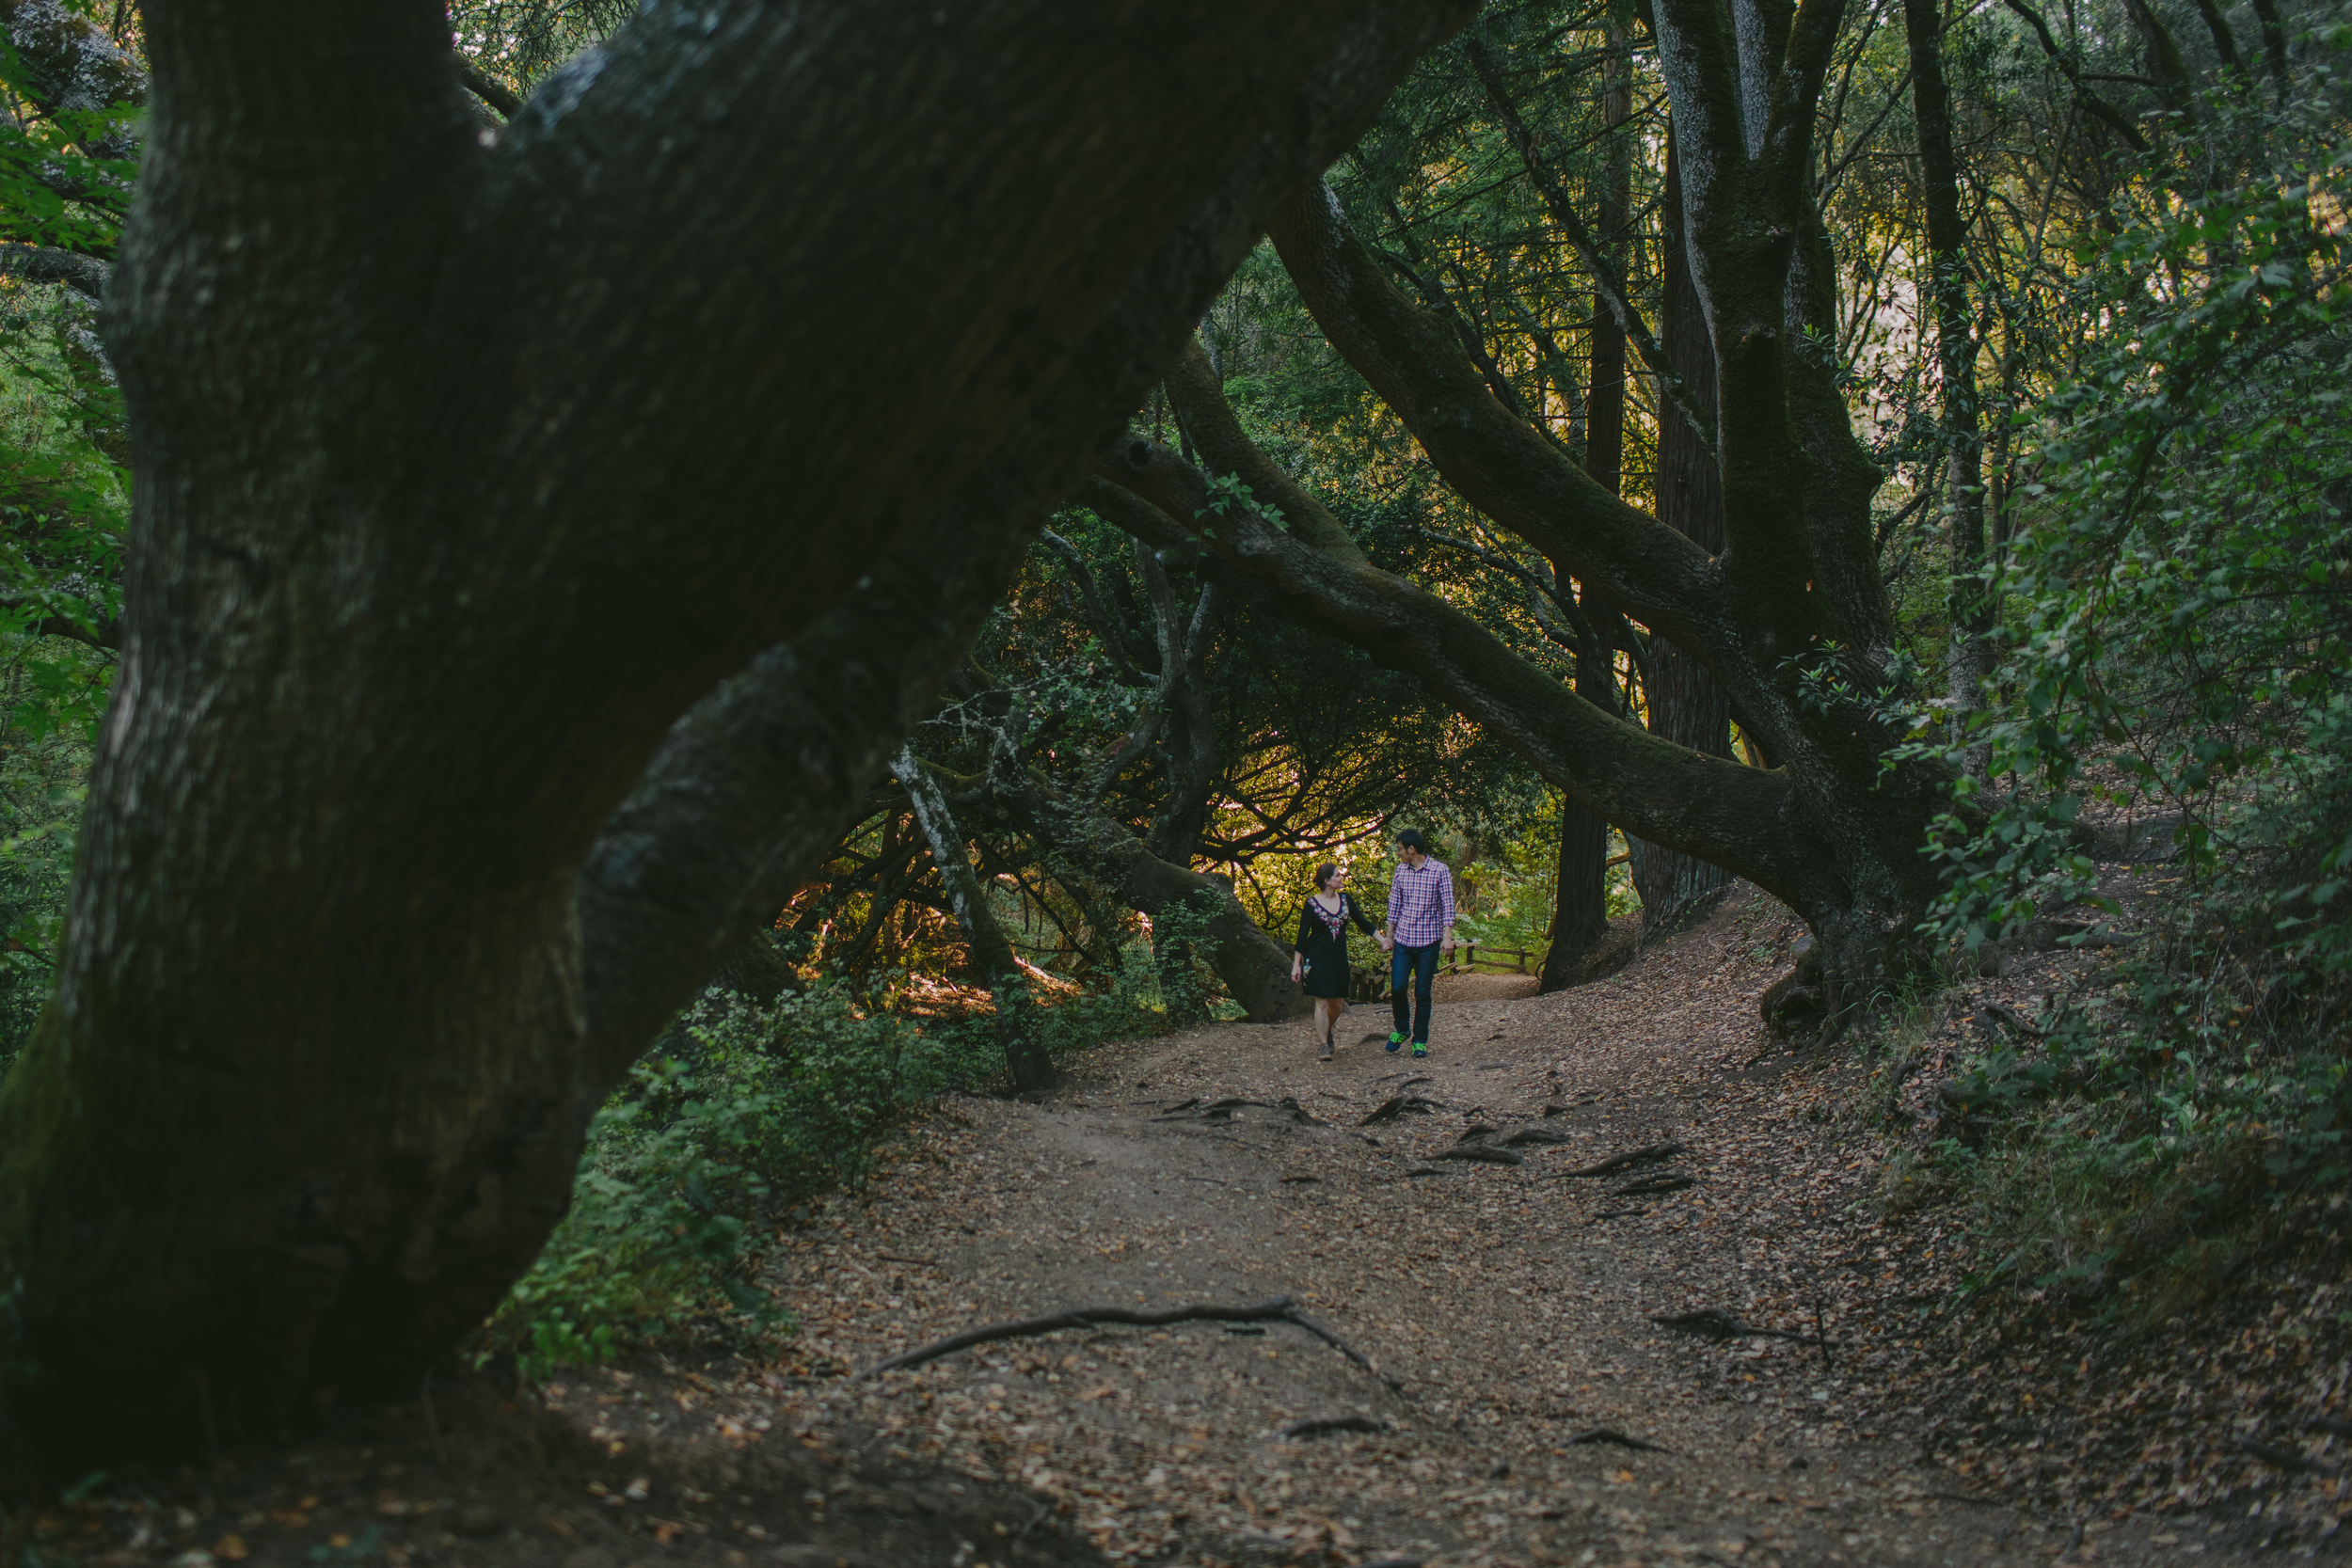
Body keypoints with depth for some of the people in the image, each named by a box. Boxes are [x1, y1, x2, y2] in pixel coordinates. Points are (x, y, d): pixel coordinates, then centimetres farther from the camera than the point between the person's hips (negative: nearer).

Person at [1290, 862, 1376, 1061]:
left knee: (1337, 1003, 8)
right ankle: (1324, 1047, -6)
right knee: (1322, 1001, -8)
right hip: (1317, 959, -5)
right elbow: (1302, 936, -4)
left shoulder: (1345, 900, 6)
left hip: (1339, 958, 5)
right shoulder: (1312, 904, -7)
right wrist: (1296, 964, -5)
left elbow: (1362, 922, 14)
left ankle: (1326, 1032, 36)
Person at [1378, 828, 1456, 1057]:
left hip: (1428, 942, -3)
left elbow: (1447, 905, -5)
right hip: (1403, 940, 3)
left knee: (1422, 993, 2)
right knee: (1397, 988, -4)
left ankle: (1420, 1041, 13)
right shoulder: (1401, 870, 7)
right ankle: (1401, 1029, 21)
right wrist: (1388, 936, 13)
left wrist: (1448, 936, -13)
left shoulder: (1439, 870, -5)